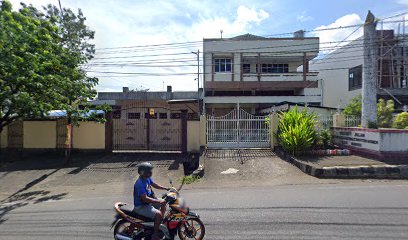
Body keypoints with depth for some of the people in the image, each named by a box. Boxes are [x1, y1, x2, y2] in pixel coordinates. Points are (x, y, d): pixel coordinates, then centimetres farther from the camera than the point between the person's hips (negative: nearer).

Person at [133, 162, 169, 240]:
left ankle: (162, 221, 28)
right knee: (158, 214, -23)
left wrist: (166, 188, 3)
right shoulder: (140, 184, -31)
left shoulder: (147, 178, -4)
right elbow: (144, 198, -33)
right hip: (141, 206, -9)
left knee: (163, 202, 13)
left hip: (148, 200, 10)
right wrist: (157, 201, -29)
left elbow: (154, 184, 11)